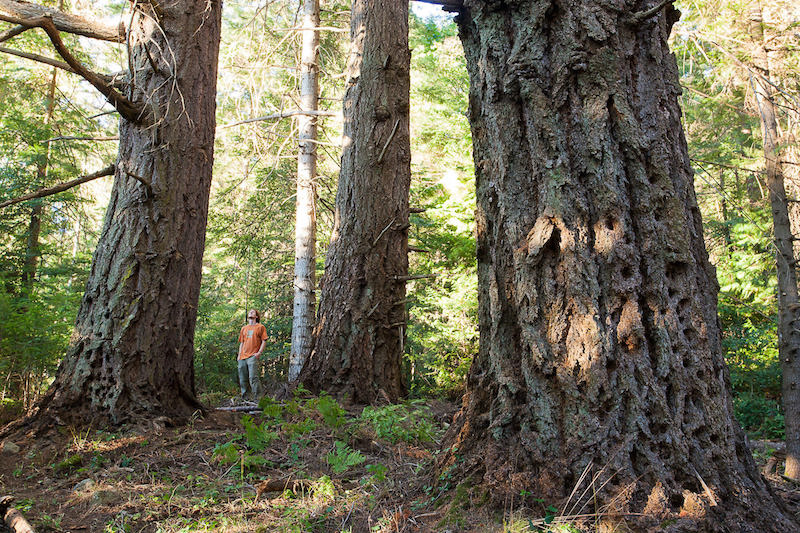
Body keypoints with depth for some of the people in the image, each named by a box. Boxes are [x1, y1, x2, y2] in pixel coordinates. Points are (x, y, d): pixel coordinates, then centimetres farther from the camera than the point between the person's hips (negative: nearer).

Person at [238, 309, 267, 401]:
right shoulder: (244, 328, 22)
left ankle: (256, 397, -13)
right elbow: (241, 343, 22)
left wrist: (259, 352, -9)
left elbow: (264, 341, 2)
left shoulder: (260, 327, 7)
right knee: (242, 379, 5)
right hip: (242, 357, 5)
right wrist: (239, 355, 12)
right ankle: (244, 397, 13)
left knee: (253, 378, -15)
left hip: (253, 356, -5)